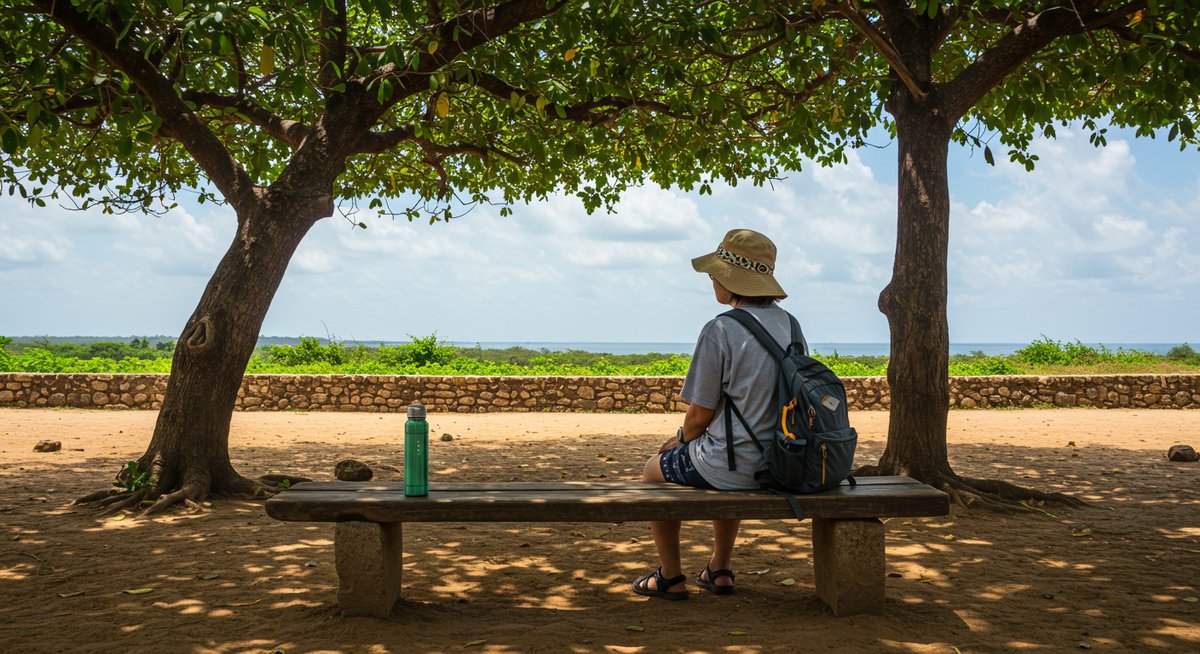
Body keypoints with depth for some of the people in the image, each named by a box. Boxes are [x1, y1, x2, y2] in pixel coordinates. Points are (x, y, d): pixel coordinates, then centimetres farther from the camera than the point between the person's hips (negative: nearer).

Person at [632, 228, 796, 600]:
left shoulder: (720, 331, -19)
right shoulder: (789, 325, 3)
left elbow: (700, 414, -14)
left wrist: (681, 440, 9)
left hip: (734, 464, -7)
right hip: (780, 462, 7)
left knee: (655, 471, 22)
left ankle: (671, 577, 28)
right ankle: (720, 570, 39)